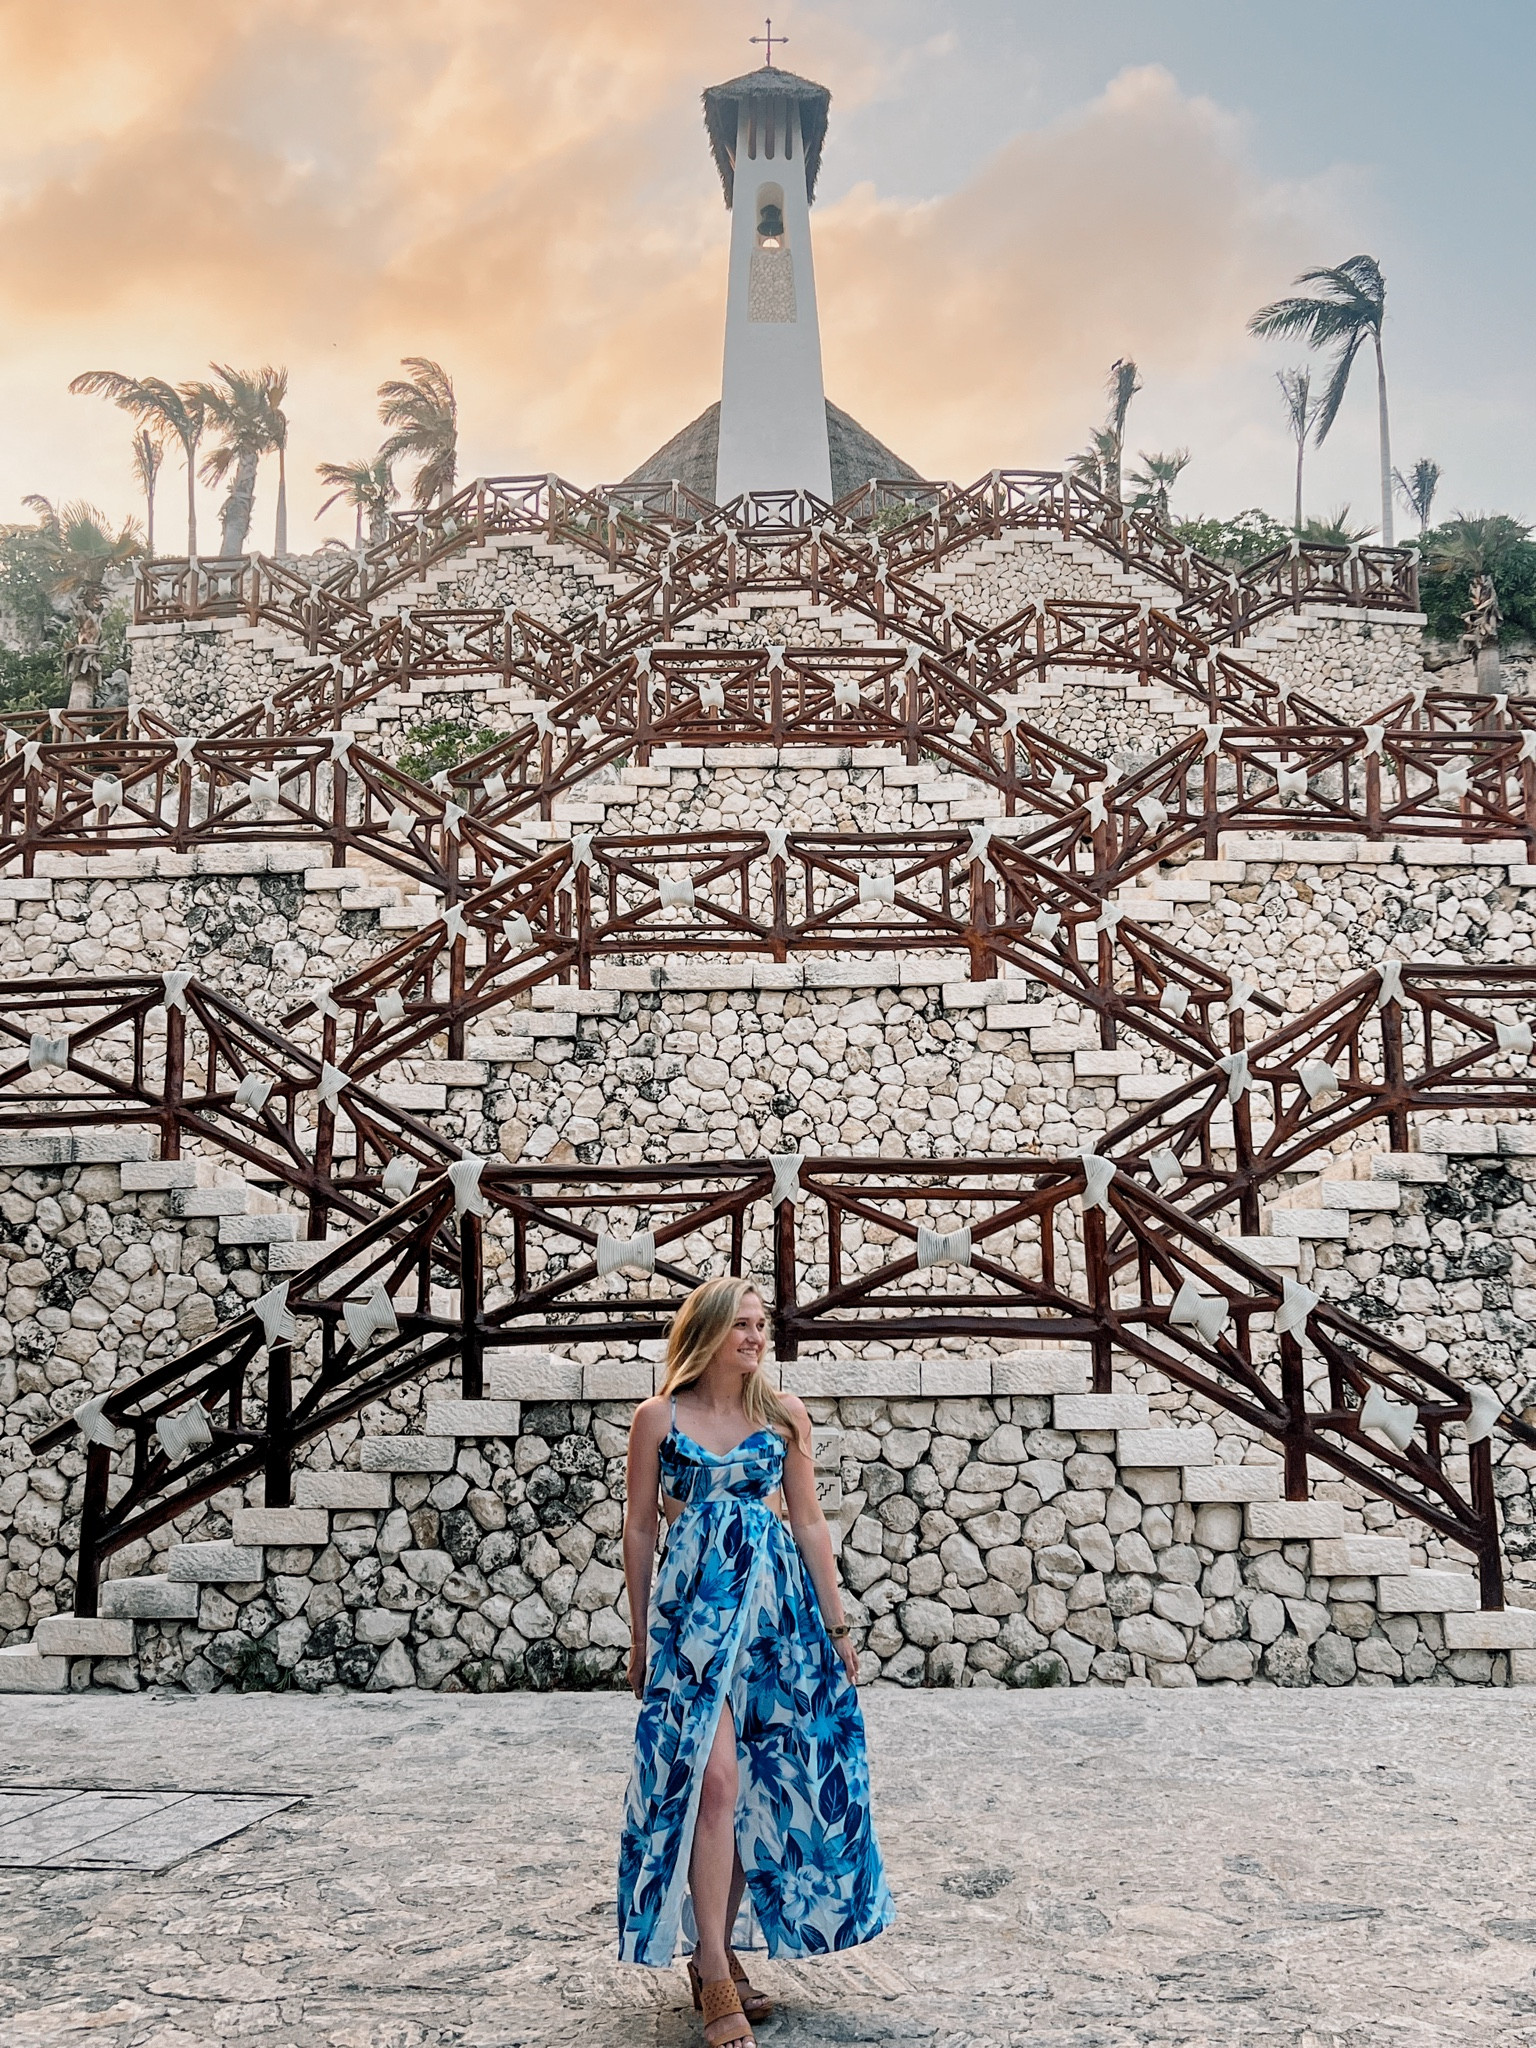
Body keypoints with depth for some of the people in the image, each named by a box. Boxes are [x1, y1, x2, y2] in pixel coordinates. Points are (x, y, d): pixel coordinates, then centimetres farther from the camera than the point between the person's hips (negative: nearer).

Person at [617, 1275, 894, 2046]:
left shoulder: (784, 1415, 6)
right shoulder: (658, 1417, 0)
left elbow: (809, 1522, 9)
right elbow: (639, 1528, 5)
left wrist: (835, 1623, 8)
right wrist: (640, 1635, 6)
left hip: (775, 1604, 3)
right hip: (693, 1606, -3)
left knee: (755, 1785, 7)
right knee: (713, 1779, -12)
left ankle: (715, 1952, 22)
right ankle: (716, 1976, -4)